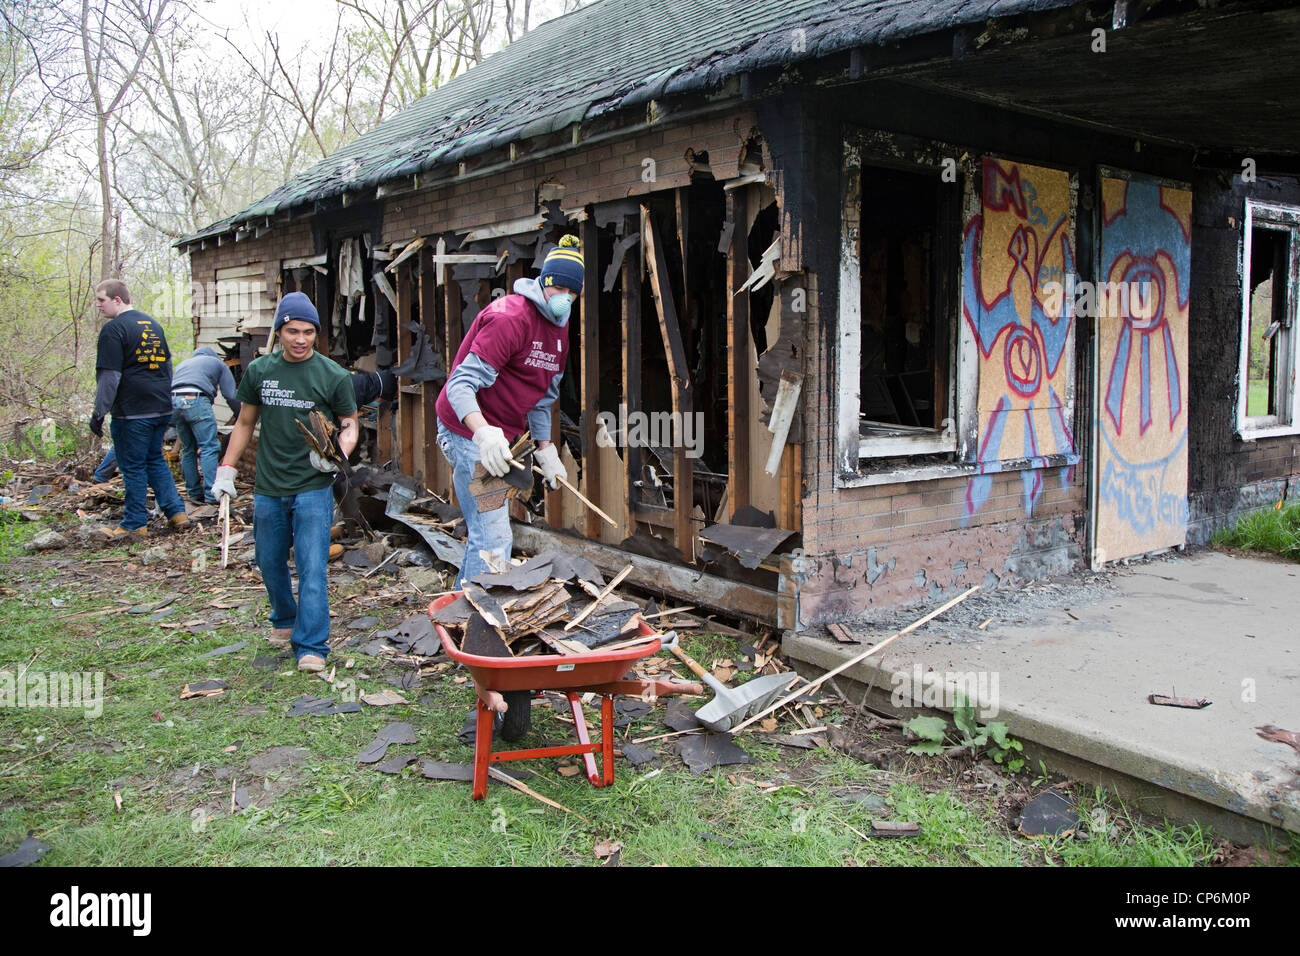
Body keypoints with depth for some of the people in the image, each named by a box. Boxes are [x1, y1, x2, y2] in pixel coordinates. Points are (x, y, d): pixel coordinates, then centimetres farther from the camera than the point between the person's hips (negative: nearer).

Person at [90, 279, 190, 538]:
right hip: (162, 409, 8)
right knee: (155, 460, 19)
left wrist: (99, 413, -9)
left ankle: (135, 524, 10)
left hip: (132, 412, -8)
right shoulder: (153, 324, 15)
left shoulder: (113, 328, -11)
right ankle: (177, 512, 15)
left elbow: (109, 376, -15)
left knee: (133, 467, 2)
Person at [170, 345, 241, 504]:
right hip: (196, 400, -5)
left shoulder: (183, 364, 36)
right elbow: (231, 396, 13)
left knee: (188, 449, 14)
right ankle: (211, 494, -12)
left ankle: (194, 493, 17)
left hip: (173, 401, 5)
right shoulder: (217, 363, 23)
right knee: (209, 447, -5)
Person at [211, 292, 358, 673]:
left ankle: (311, 646, -2)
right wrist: (226, 470, 13)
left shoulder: (333, 375, -4)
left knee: (311, 567, -8)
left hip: (313, 487, -4)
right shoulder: (259, 371, 5)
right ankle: (284, 621, 40)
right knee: (270, 562, 16)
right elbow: (245, 423, 16)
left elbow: (349, 424, 3)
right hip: (268, 487, 4)